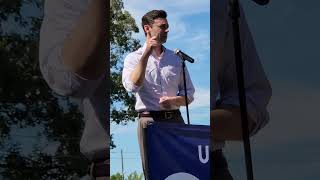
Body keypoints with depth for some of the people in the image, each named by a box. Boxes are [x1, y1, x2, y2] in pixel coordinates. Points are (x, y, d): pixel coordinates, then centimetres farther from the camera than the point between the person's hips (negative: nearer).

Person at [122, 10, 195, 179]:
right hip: (149, 120, -3)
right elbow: (132, 86, -15)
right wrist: (146, 54, -14)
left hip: (175, 119, 3)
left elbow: (189, 93, 16)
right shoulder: (133, 58, 5)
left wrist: (174, 101, -6)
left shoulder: (176, 58, 14)